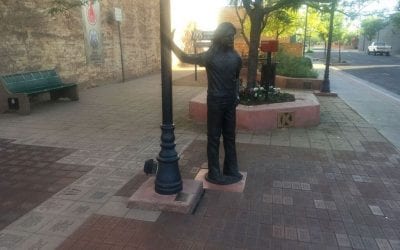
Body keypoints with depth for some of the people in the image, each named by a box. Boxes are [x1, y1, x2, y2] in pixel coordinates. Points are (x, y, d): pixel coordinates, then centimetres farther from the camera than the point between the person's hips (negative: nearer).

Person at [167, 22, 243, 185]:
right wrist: (171, 44, -12)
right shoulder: (210, 55, -7)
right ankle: (214, 174, 12)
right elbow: (185, 58, -2)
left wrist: (236, 95, 10)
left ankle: (231, 170, 24)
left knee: (230, 137, 12)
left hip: (230, 102, 5)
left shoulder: (235, 57, 6)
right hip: (215, 101, -5)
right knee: (214, 138, 2)